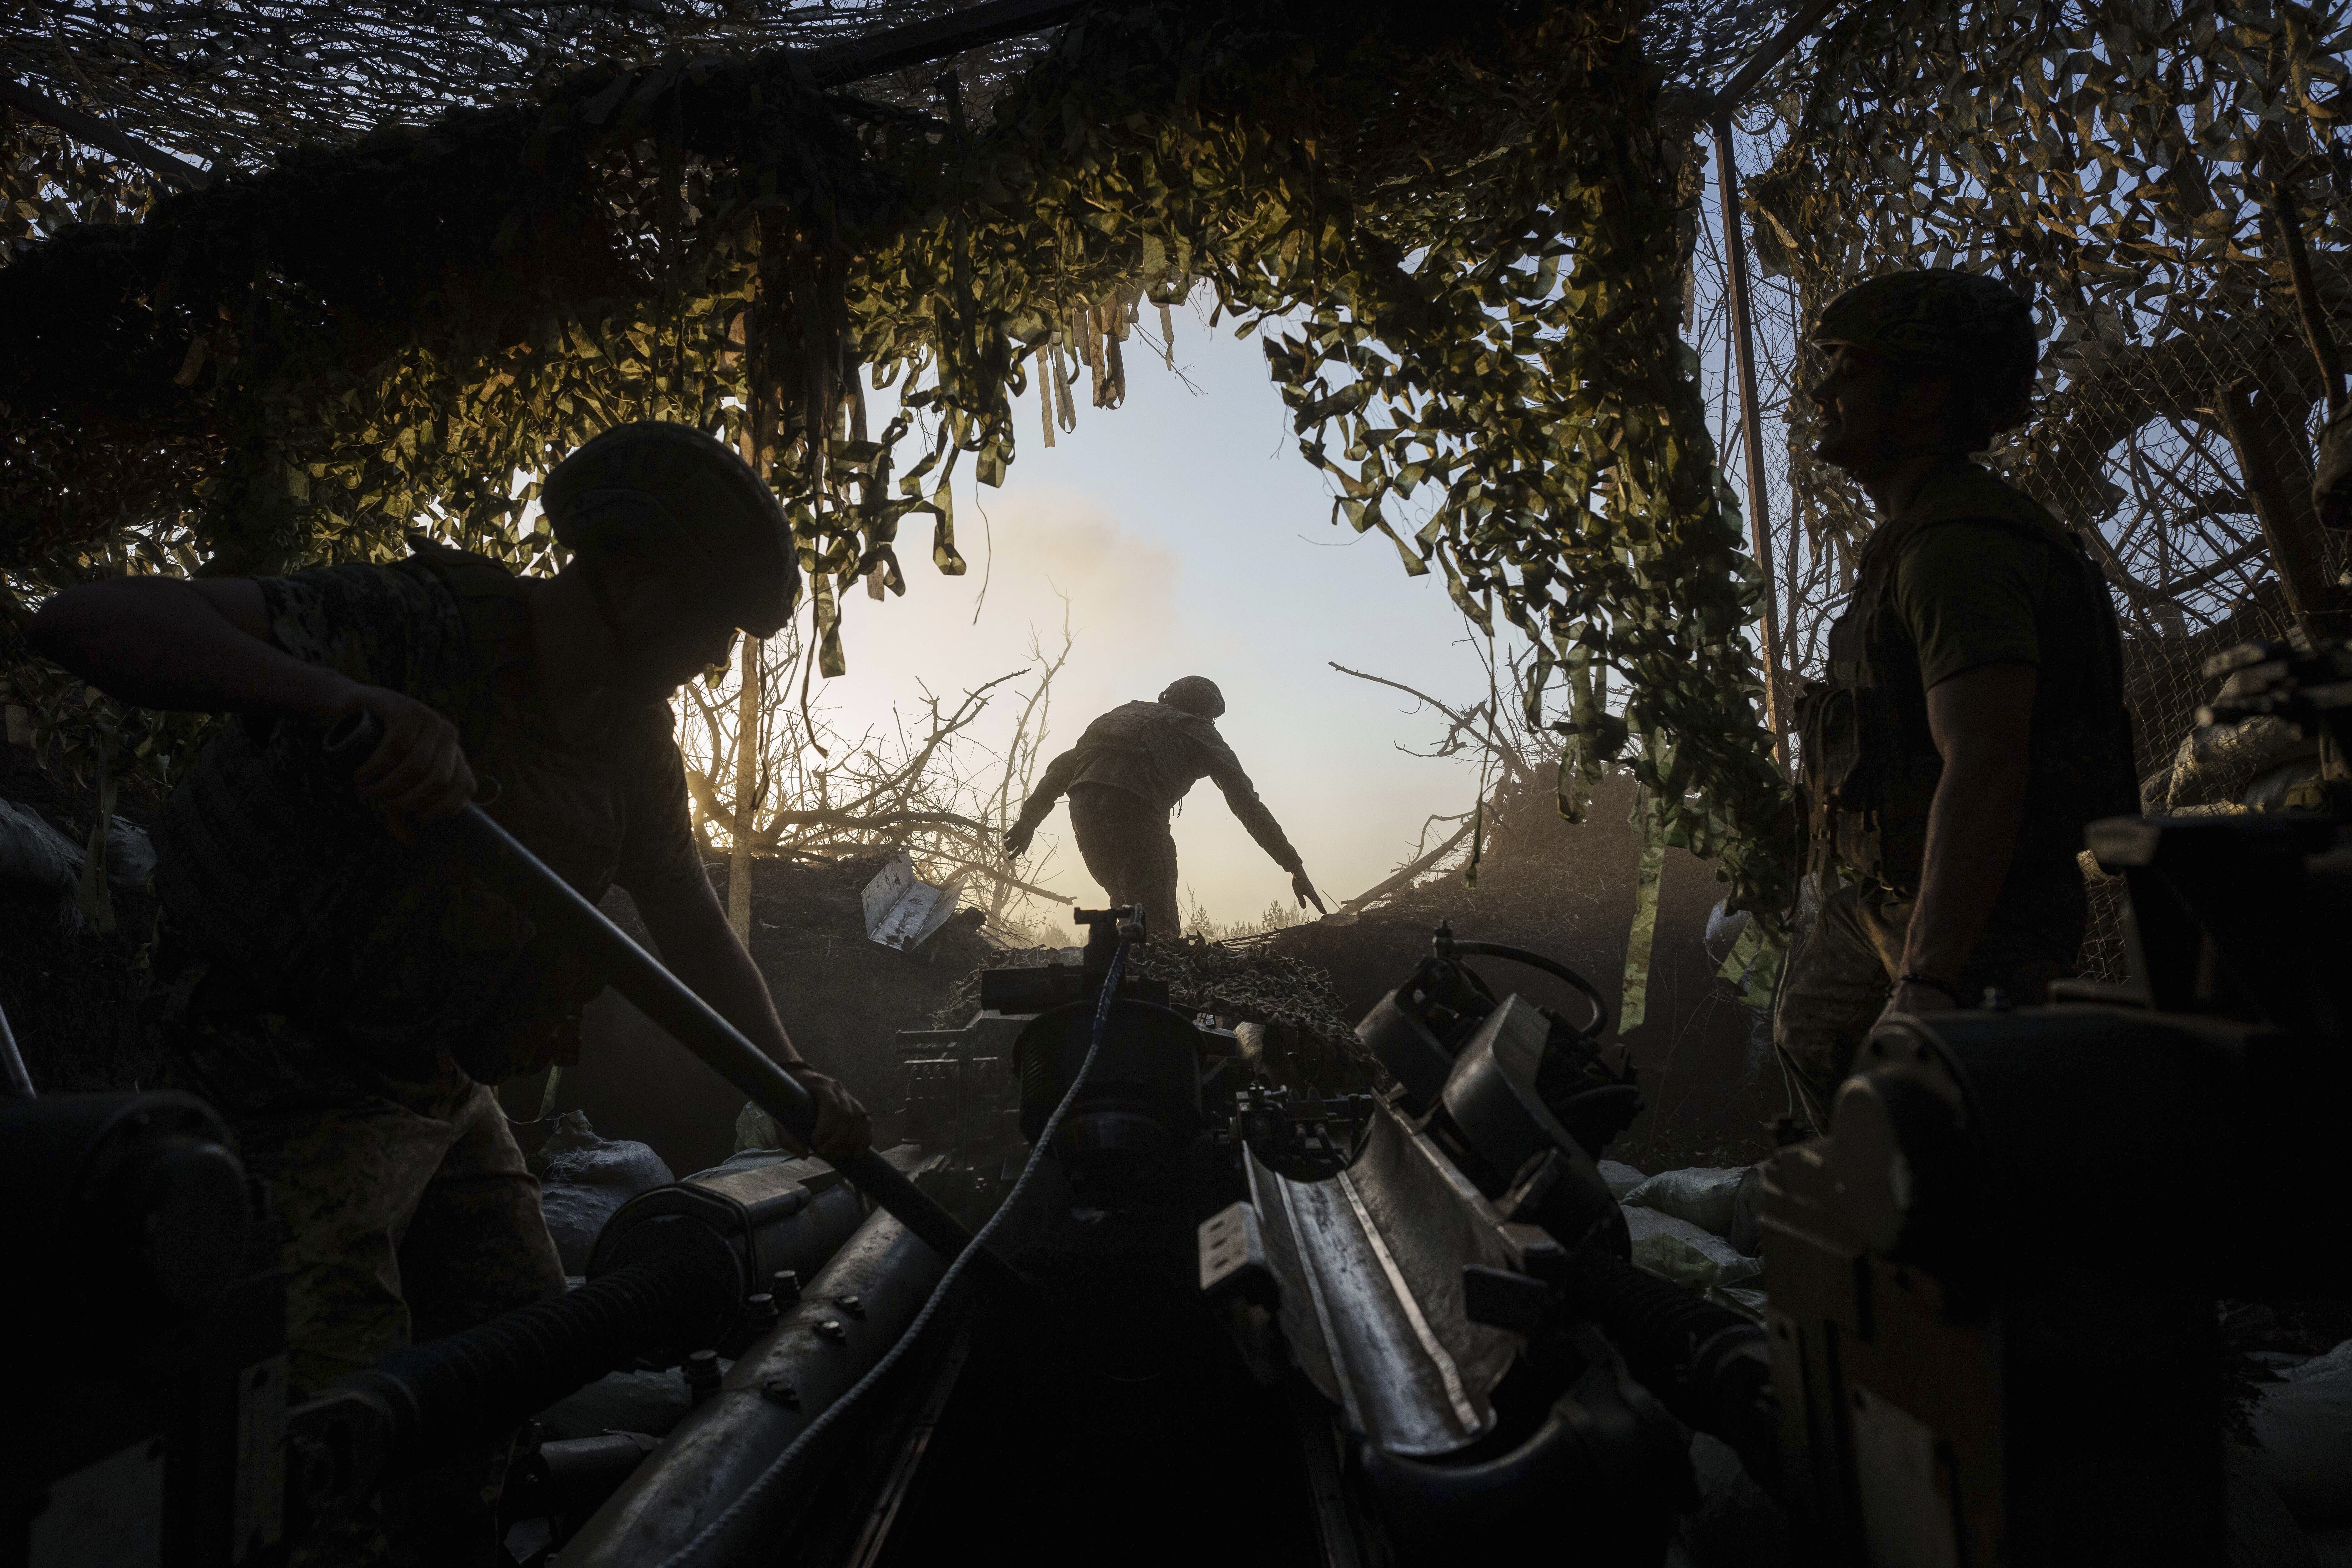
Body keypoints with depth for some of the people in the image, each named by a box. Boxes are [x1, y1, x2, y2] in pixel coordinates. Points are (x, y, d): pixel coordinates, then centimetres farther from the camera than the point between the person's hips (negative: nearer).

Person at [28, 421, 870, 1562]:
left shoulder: (632, 739, 1)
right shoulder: (420, 625, -24)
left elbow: (693, 931, 7)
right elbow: (83, 621, -33)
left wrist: (795, 1080, -5)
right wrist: (350, 700, -49)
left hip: (451, 1093, 8)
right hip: (295, 1090, -7)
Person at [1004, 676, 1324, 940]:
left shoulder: (1124, 712, 35)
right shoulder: (1199, 732, 22)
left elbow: (1065, 764, 25)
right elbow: (1247, 803, 16)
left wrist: (1030, 818, 22)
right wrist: (1296, 868, 15)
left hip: (1084, 807, 5)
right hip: (1134, 808, -5)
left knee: (1128, 906, 23)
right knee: (1159, 930, -7)